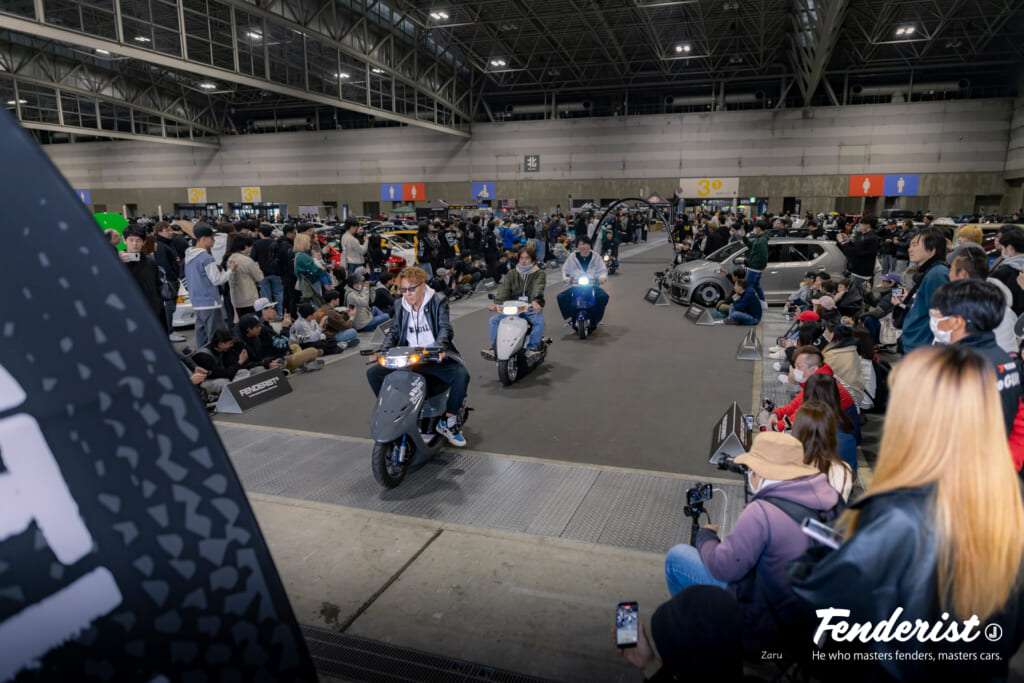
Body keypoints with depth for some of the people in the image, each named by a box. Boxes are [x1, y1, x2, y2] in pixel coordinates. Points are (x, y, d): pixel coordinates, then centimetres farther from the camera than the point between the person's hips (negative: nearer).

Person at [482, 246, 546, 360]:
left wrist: (535, 301, -38)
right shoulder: (512, 274, 13)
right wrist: (497, 302, -24)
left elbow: (538, 288, -17)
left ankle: (532, 347, -23)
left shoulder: (539, 274, 5)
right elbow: (504, 288, -4)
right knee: (494, 320, -15)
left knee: (539, 321, -33)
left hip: (531, 308, -3)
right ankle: (494, 347, -9)